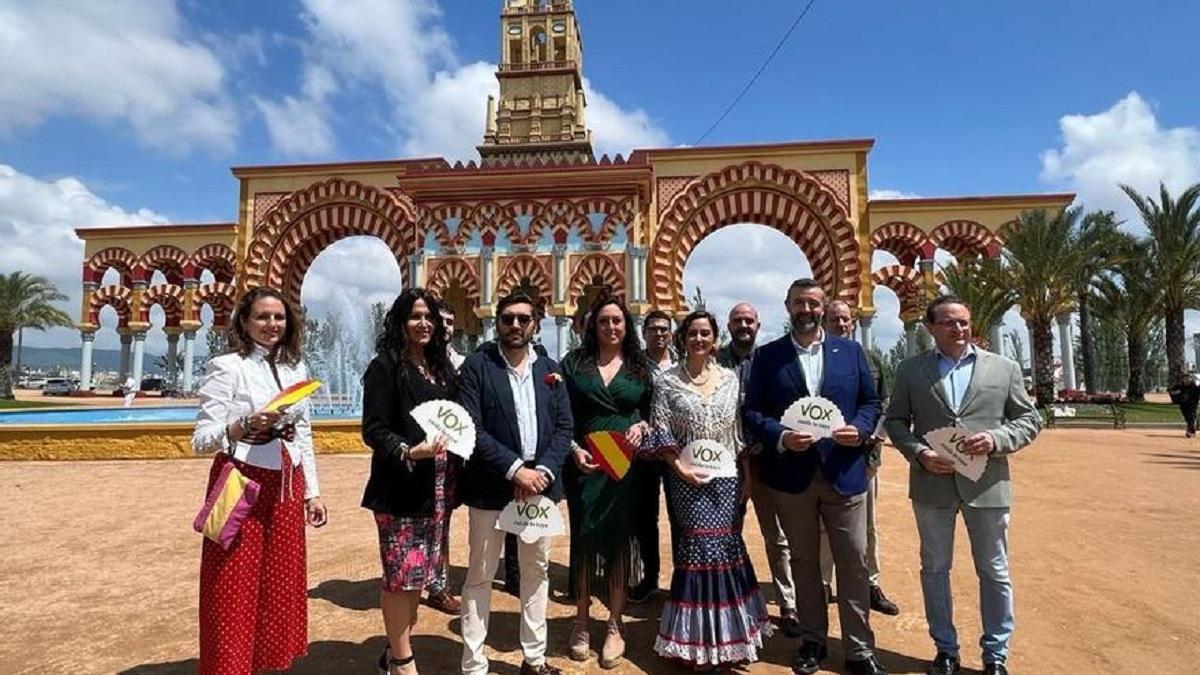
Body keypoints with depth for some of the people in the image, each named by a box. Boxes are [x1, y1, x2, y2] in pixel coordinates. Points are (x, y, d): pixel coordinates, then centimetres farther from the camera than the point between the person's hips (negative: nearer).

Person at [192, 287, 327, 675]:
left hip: (286, 489, 6)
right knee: (235, 592, 1)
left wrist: (312, 493, 12)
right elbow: (201, 439, -11)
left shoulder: (296, 370, 9)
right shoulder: (227, 367, -8)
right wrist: (245, 427, -28)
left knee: (281, 583, 13)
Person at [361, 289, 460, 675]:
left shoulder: (441, 367, 12)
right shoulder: (385, 367, -7)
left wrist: (451, 478, 3)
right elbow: (373, 429, -13)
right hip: (400, 487, -7)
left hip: (437, 486, 7)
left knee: (421, 569, 14)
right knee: (401, 572, 0)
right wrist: (408, 451, -29)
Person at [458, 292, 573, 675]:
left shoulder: (550, 369, 6)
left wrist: (543, 471, -12)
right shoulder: (477, 366, -6)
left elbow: (564, 427, 3)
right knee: (481, 576, 6)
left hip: (540, 483, 4)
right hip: (491, 485, -4)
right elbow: (471, 429, -13)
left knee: (537, 571, 15)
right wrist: (515, 469, -19)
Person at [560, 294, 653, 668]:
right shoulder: (574, 362, 3)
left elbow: (653, 412, 11)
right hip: (584, 463, 0)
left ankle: (615, 625, 20)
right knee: (584, 537, 6)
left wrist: (641, 427, -10)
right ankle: (581, 621, 23)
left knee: (619, 538, 6)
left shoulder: (641, 367, 7)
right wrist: (574, 449, -12)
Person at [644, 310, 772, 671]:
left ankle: (725, 635, 27)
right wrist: (680, 468, -15)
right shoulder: (666, 381, -2)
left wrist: (747, 479, 4)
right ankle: (698, 640, 19)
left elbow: (741, 434, 8)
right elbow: (660, 434, -5)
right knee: (696, 553, 1)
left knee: (725, 551, 7)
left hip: (727, 479, 3)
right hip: (687, 480, -2)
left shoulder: (730, 379, 6)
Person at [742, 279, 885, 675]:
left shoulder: (851, 351, 6)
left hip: (845, 472, 1)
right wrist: (780, 437, -18)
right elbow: (751, 410, -2)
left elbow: (871, 402, 8)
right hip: (791, 474, 0)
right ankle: (812, 640, 28)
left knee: (854, 562, 5)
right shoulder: (767, 356, 2)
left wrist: (860, 429, -12)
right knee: (804, 562, 13)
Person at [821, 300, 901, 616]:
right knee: (825, 525, 6)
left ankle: (871, 584, 27)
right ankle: (821, 585, 17)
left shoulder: (871, 360, 9)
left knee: (867, 524, 14)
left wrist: (875, 433, -4)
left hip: (865, 452, 4)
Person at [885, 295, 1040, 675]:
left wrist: (996, 439, -13)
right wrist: (919, 453, -12)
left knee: (994, 572, 10)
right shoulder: (910, 370, 3)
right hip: (932, 484, 0)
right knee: (934, 569, 11)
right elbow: (895, 421, 5)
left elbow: (1030, 419, 6)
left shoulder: (1004, 368, 4)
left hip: (987, 484, 0)